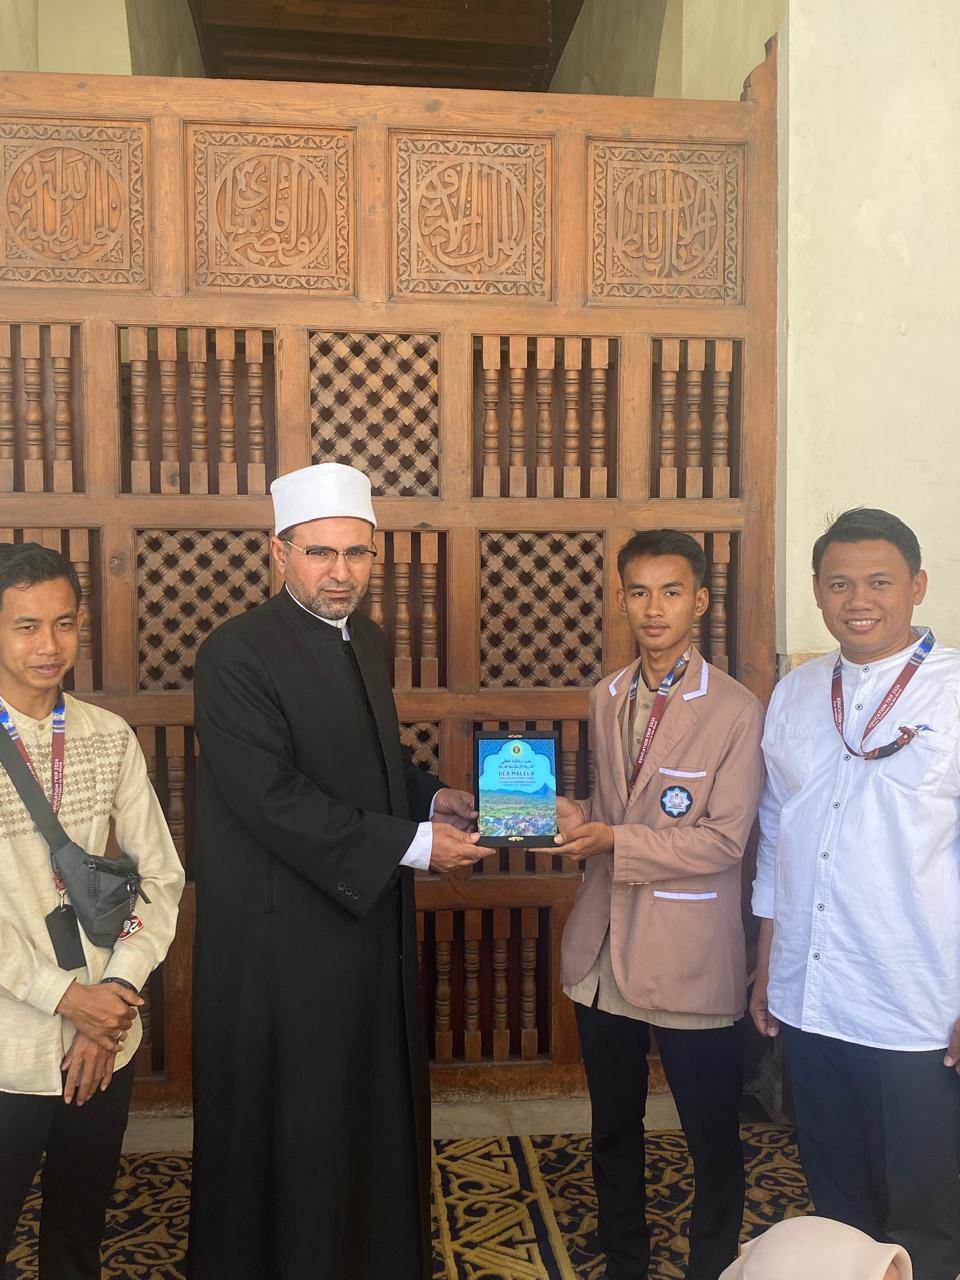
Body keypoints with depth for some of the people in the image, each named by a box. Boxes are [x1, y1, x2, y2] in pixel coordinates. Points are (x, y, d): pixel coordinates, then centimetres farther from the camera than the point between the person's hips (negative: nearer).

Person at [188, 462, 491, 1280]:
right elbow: (271, 798, -24)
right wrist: (410, 842, -22)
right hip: (286, 940, -7)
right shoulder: (237, 654, -17)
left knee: (378, 1113, 19)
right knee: (294, 1134, 7)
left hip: (372, 924, 8)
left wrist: (434, 797, 0)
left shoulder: (368, 640, 8)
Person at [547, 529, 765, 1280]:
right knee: (613, 1126, 20)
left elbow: (725, 841, -15)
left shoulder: (735, 711, -11)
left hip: (689, 959, -5)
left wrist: (613, 841, -19)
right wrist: (574, 820, -5)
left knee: (712, 1135, 10)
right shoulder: (606, 699, 8)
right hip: (605, 949, 6)